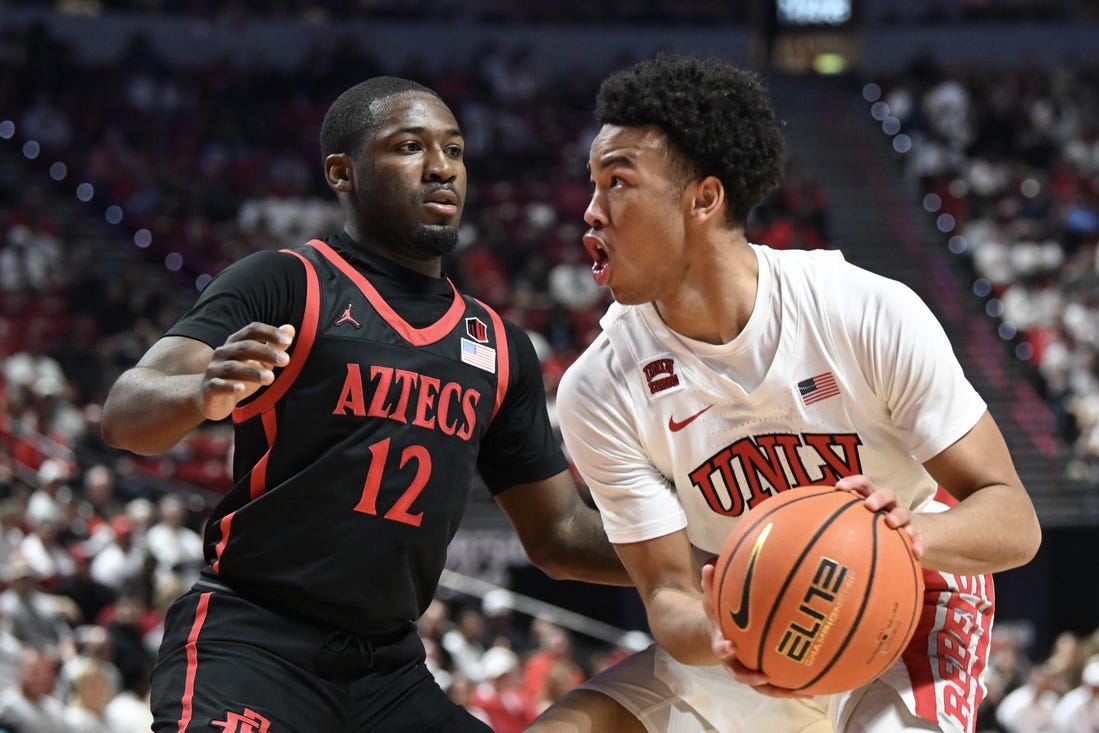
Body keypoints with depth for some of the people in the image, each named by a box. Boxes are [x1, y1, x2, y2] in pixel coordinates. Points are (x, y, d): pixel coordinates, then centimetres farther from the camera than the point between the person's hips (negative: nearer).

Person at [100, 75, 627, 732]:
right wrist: (206, 395, -38)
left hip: (391, 671, 6)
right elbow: (127, 414, -15)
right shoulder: (286, 284, -3)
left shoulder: (500, 347, 15)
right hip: (250, 644, -6)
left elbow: (558, 533, 20)